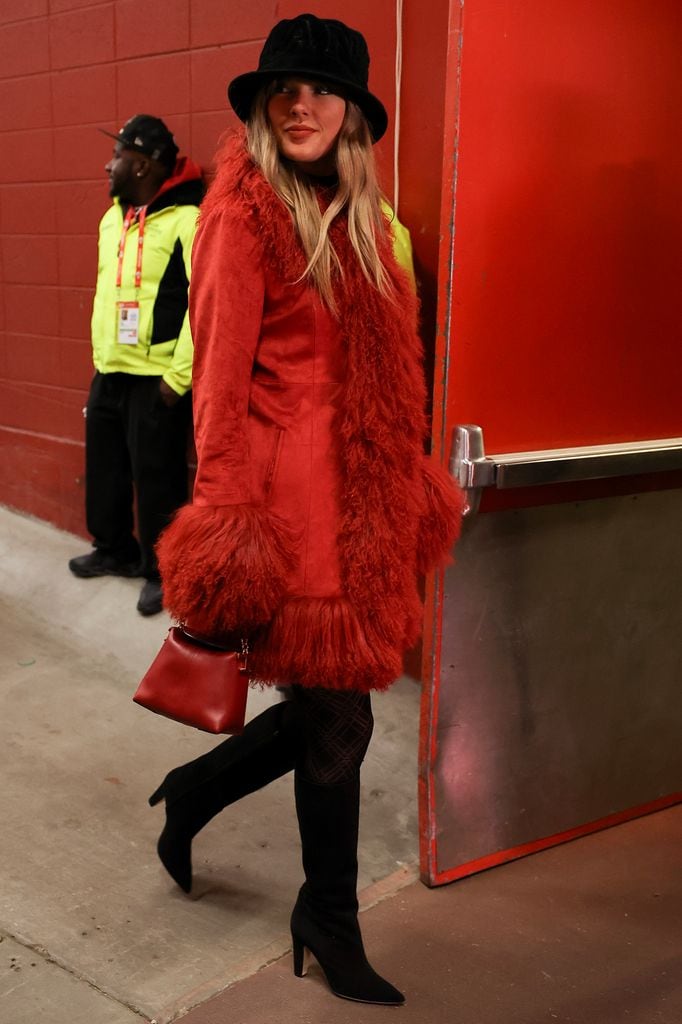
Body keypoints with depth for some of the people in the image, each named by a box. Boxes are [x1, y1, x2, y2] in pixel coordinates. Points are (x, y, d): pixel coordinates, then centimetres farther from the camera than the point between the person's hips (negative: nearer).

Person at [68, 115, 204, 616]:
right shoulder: (112, 218, 12)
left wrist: (179, 375, -18)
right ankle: (115, 549, 37)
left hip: (156, 378, -8)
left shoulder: (185, 221, -14)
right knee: (105, 469, 18)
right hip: (108, 372, 8)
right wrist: (101, 358, 18)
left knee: (157, 479, 1)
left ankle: (162, 571, 16)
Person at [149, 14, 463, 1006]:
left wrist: (408, 482, 15)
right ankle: (329, 917, 25)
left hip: (356, 486, 8)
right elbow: (220, 373, -12)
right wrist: (222, 507, -16)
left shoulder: (354, 220, 15)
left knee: (334, 700, 11)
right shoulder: (245, 215, -7)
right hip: (289, 486, -7)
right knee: (338, 712, 2)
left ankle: (193, 791, 38)